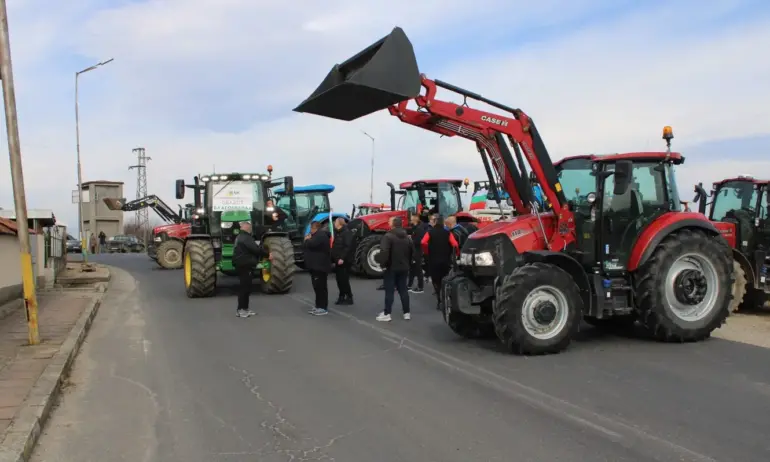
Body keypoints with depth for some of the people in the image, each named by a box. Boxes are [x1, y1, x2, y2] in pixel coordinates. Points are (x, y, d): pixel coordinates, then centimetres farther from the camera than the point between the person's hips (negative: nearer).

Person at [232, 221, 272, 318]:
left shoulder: (241, 237, 18)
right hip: (245, 266, -11)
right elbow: (256, 249, -23)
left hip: (244, 265, 11)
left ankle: (244, 308, 19)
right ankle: (241, 310, -2)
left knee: (245, 287, 14)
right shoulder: (245, 238, -17)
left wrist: (264, 254, 14)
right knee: (245, 288, -6)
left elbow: (252, 249, 19)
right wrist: (267, 254, -12)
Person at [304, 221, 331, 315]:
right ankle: (318, 306, 19)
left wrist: (307, 240, -5)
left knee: (321, 287, -9)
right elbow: (308, 245, 23)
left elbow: (310, 244, -26)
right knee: (317, 286, 13)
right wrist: (308, 240, 4)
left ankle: (323, 308, -7)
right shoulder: (318, 235, 22)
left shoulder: (321, 236, -15)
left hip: (320, 266, -11)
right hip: (316, 266, 11)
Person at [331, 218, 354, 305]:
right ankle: (342, 297, 20)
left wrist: (342, 258, -26)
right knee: (339, 279, 12)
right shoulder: (338, 232, 17)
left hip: (344, 261, -9)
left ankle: (349, 298, 1)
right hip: (338, 260, 9)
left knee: (344, 280, -7)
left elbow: (348, 246, -22)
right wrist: (334, 257, 12)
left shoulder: (347, 232, -13)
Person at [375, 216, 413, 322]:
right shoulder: (407, 237, 10)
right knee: (403, 289, 11)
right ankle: (407, 313, 13)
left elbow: (384, 252, -25)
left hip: (391, 268, -6)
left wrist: (382, 263, -13)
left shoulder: (388, 236, -15)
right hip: (403, 268, 6)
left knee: (389, 291, -2)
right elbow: (412, 253, 14)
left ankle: (387, 314, 0)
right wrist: (407, 264, 20)